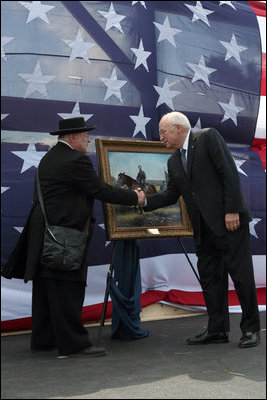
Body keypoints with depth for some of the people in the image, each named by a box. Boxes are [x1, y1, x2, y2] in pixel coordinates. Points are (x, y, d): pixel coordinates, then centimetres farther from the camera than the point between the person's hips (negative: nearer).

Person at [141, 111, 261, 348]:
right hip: (204, 228, 8)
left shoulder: (208, 137, -5)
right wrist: (145, 201, 3)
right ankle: (217, 330, 16)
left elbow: (230, 173, -12)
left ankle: (251, 329, 9)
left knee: (241, 274, -2)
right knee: (210, 278, 8)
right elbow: (171, 195, 17)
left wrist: (232, 210, -17)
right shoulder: (174, 162, 16)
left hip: (230, 221, -7)